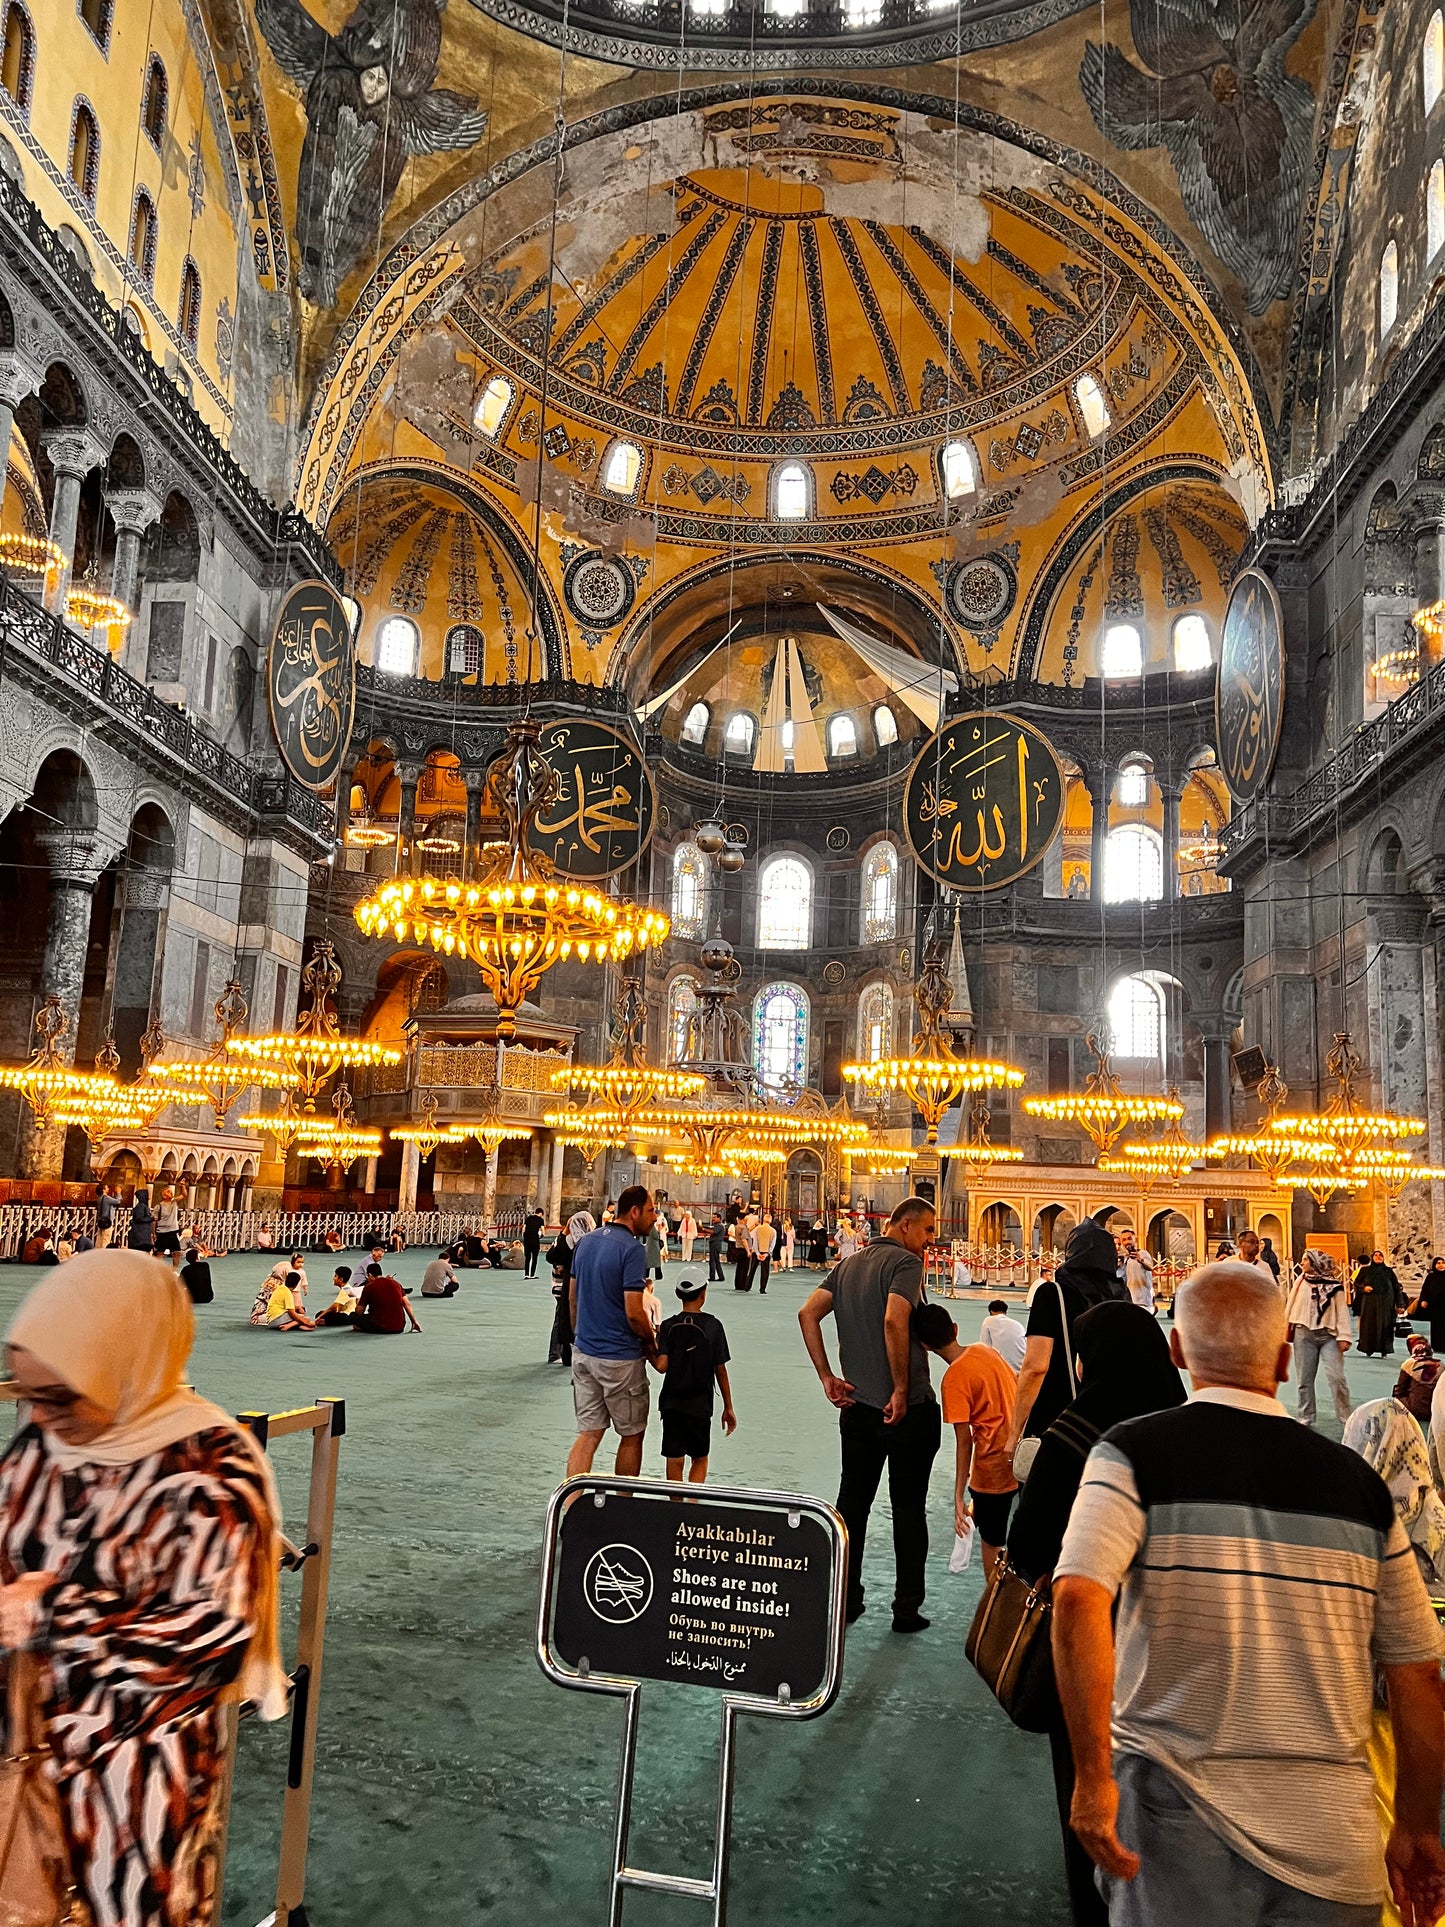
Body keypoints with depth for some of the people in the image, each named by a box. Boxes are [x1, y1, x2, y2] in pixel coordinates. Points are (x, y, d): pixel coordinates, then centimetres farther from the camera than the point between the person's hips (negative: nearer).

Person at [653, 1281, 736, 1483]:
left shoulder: (667, 1326, -5)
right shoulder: (713, 1326, -6)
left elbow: (662, 1366, -15)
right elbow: (720, 1370, -2)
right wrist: (728, 1408, 6)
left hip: (671, 1403, 1)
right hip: (700, 1405, -1)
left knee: (674, 1461, 10)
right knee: (700, 1459, 14)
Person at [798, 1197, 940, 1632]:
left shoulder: (849, 1265, 11)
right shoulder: (906, 1262, -12)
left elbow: (808, 1314, 6)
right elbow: (894, 1321, -27)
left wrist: (827, 1377, 4)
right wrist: (902, 1390, -20)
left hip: (857, 1406, 6)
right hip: (909, 1409, -6)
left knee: (851, 1502, 13)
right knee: (908, 1509, 6)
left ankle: (845, 1600, 20)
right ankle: (907, 1609, 14)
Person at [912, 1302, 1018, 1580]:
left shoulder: (953, 1380, -17)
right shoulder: (985, 1351, 3)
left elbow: (964, 1442, -16)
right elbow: (1015, 1389, 14)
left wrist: (958, 1497, -10)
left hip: (993, 1466, -7)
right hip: (1020, 1460, 7)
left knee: (991, 1544, 8)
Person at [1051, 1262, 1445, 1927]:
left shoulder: (1134, 1452, -6)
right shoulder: (1358, 1480, 3)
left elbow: (1078, 1601, -21)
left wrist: (1092, 1775, -14)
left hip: (1179, 1807, -3)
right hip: (1333, 1835, 3)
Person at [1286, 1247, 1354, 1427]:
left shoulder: (1334, 1284, -2)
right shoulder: (1301, 1282, 5)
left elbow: (1342, 1311, -3)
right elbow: (1292, 1307, 8)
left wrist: (1344, 1337, -11)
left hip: (1329, 1335, -3)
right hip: (1304, 1334, 3)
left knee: (1336, 1377, -10)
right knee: (1305, 1378, 6)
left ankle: (1345, 1416, 3)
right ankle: (1306, 1416, 16)